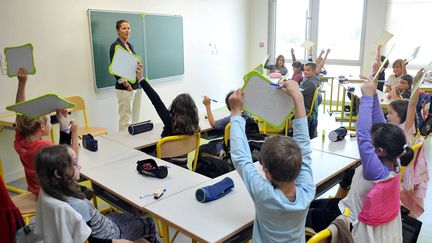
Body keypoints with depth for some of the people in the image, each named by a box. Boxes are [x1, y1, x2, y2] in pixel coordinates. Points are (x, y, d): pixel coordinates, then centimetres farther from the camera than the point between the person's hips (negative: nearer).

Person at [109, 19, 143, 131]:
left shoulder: (130, 46, 16)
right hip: (125, 88, -7)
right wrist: (127, 84, -17)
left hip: (137, 86, 7)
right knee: (126, 119, -5)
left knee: (136, 118, 9)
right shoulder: (115, 46, -6)